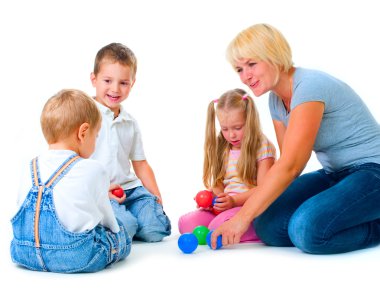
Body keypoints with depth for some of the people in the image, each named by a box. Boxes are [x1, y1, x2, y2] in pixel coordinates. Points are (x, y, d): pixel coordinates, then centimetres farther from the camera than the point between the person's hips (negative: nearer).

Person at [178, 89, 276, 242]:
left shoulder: (262, 147, -3)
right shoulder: (222, 150, 17)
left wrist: (234, 200, -23)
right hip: (224, 208, 7)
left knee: (218, 226, -34)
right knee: (185, 222, -15)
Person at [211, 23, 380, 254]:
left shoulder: (310, 86, -21)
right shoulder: (276, 99, 6)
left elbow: (290, 167, -26)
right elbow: (288, 165, 6)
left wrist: (243, 217, -24)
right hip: (334, 175, 8)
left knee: (307, 228, -32)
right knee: (268, 226, -13)